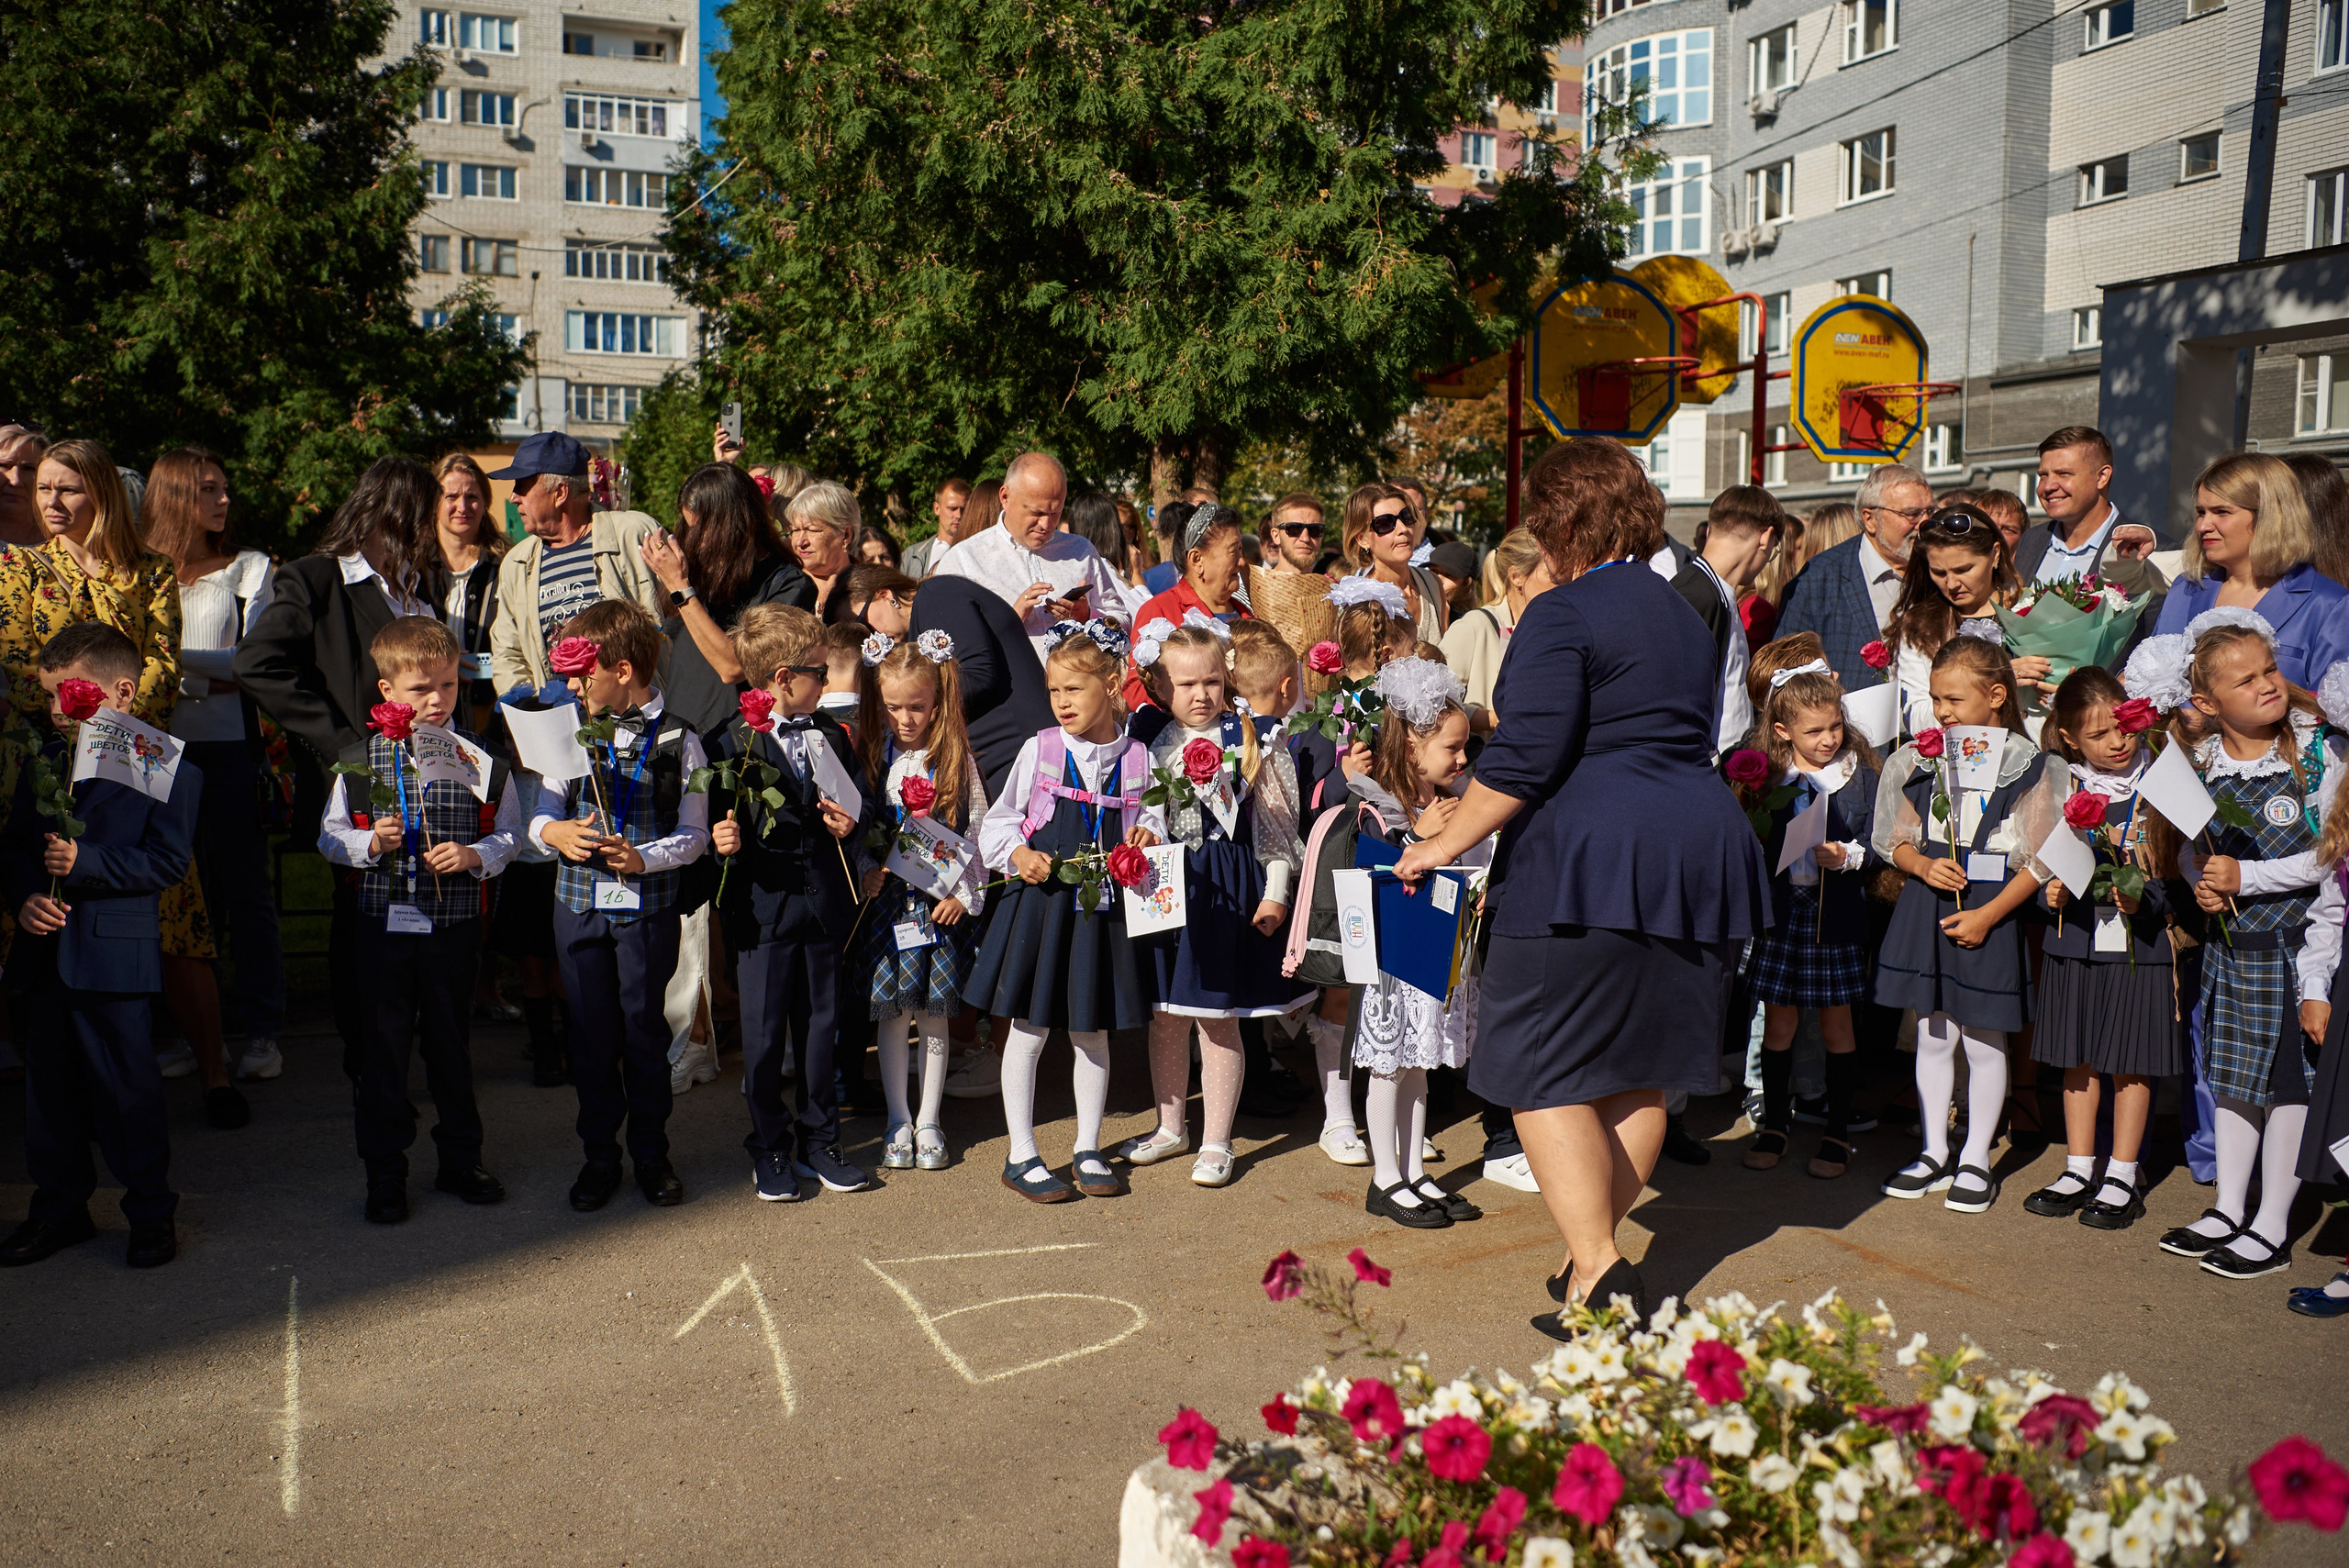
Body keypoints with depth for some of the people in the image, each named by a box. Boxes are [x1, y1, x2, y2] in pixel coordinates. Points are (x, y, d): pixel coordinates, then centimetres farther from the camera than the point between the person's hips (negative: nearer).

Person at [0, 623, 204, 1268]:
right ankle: (58, 1209, 29)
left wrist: (84, 864, -21)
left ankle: (152, 1214, 14)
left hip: (114, 955, -6)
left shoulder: (170, 769, -7)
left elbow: (169, 859, -12)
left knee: (125, 1089, 0)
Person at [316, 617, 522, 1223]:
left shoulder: (480, 757, -1)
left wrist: (475, 855, -16)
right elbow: (330, 836, 5)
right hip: (382, 924, 0)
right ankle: (385, 1174, 20)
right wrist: (370, 844, -15)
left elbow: (509, 834, 3)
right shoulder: (364, 758, 0)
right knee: (380, 1050, 7)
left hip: (452, 927, 0)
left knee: (451, 1046, 13)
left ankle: (460, 1161, 28)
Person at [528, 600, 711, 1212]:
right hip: (579, 902, 3)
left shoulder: (678, 740, -6)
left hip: (648, 905, -3)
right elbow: (545, 808, 9)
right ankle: (599, 1154, 22)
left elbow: (694, 833, -6)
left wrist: (644, 857, -22)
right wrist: (554, 832, -13)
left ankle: (651, 1154, 22)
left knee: (645, 1029, 7)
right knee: (591, 1031, 9)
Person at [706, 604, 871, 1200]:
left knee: (820, 1026, 13)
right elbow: (721, 825, -3)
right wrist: (723, 839, -24)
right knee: (764, 1034, 5)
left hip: (824, 904, 4)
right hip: (763, 906, -4)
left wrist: (851, 825, -7)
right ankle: (770, 1149, 20)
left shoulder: (833, 736, 8)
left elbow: (853, 811, 14)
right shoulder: (735, 743, -6)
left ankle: (818, 1140, 27)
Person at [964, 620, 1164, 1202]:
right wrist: (1020, 854, -14)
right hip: (1042, 898, -1)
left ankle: (1088, 1150, 27)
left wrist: (1148, 839, -13)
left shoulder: (1137, 757, 1)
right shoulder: (1041, 749, -2)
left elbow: (1153, 822, 8)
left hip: (1106, 906, 1)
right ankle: (1021, 1156, 16)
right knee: (1028, 1029, 4)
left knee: (1092, 1032, 12)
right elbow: (998, 822, 4)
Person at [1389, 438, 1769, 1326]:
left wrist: (1446, 843, -7)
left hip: (1590, 859, -8)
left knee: (1546, 1073, -2)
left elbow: (1524, 759, -17)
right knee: (1639, 1071, 14)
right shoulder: (1680, 613, 18)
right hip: (1700, 850, 9)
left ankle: (1596, 1272, -8)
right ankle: (1596, 1245, 23)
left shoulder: (1563, 614, -8)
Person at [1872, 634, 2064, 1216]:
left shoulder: (2026, 764, -7)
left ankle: (1975, 1161, 18)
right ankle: (1935, 1152, 23)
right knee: (1933, 1035, 11)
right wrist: (1922, 864, -10)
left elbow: (2039, 860, -7)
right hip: (1926, 904, 4)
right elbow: (1898, 840, 11)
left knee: (1983, 1041, 5)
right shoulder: (1920, 757, 4)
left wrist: (1989, 914, -13)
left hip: (1990, 910, -4)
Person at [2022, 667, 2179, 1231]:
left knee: (2131, 1063, 4)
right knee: (2079, 1060, 10)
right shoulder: (2064, 788, 5)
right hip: (2075, 939, 3)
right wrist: (2051, 893, -7)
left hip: (2138, 945, -3)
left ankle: (2123, 1180, 15)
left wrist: (2144, 899, -21)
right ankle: (2079, 1171, 22)